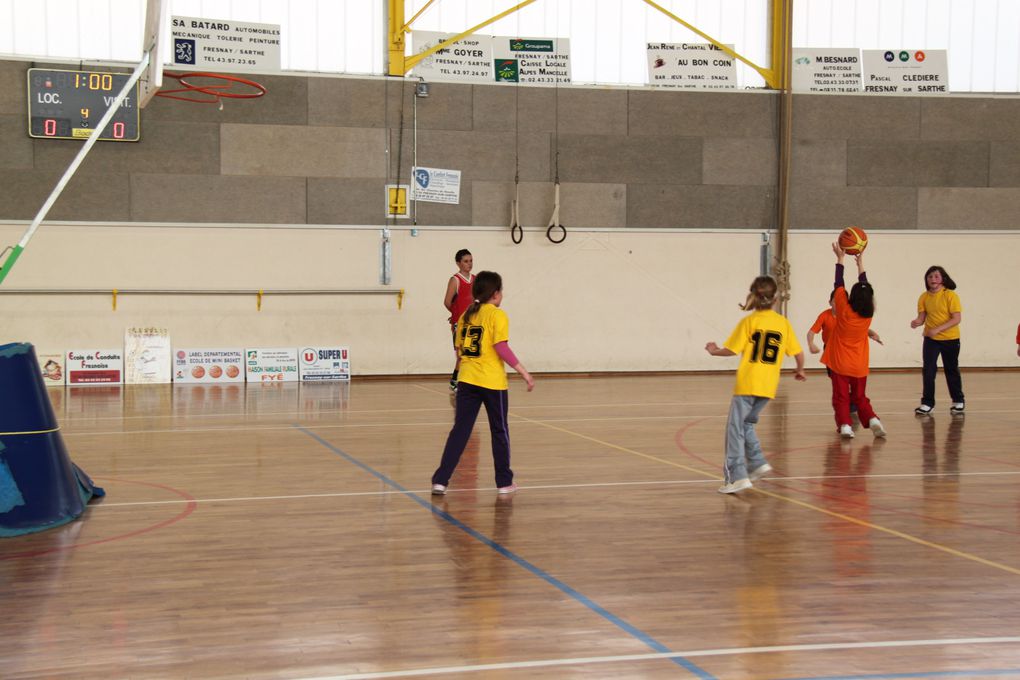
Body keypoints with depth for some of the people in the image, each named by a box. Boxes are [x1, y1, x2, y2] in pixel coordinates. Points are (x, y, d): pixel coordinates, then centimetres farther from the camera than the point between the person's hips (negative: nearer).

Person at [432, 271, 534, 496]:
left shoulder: (466, 315, 11)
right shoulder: (497, 315, -7)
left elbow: (459, 349, 13)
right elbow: (501, 348, -16)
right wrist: (524, 372, -12)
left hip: (467, 380, 5)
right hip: (492, 382, -5)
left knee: (459, 431, 5)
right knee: (499, 431, 9)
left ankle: (440, 480, -3)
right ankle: (504, 482, 17)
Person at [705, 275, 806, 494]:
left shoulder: (748, 321, -5)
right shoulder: (783, 322, 6)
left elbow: (731, 350, -7)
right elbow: (798, 353, 8)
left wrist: (714, 351, 13)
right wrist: (800, 370, 27)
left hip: (747, 383, -5)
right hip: (769, 386, 5)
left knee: (735, 428, -1)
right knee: (746, 424, 23)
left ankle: (737, 476, -10)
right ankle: (757, 463, 10)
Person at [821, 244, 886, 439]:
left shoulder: (844, 310, -15)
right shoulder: (868, 313, -5)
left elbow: (838, 284, -5)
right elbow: (865, 288, 8)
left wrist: (840, 259, 3)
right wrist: (860, 263, 14)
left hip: (839, 363, -3)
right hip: (859, 365, 3)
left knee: (841, 397, 2)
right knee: (860, 397, 14)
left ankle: (845, 425, -12)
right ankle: (873, 420, -4)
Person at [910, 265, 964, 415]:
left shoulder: (950, 295, -15)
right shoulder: (924, 297, -4)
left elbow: (956, 319, -19)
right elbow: (922, 317, -4)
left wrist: (937, 329, -28)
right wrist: (917, 322, -29)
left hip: (950, 339, -2)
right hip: (930, 339, 2)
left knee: (951, 370, 12)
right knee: (928, 370, -6)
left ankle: (958, 401, 28)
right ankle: (927, 403, 2)